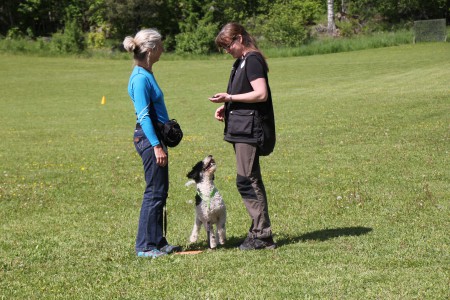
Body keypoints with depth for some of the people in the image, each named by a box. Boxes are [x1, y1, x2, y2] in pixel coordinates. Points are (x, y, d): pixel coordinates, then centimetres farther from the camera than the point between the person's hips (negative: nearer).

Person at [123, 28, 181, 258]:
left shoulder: (146, 74, 13)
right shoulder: (140, 79, -17)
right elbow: (143, 116, -20)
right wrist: (156, 146, -22)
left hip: (155, 137, 10)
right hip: (148, 138, -10)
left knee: (160, 190, 13)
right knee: (155, 191, -6)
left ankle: (158, 241, 20)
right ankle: (145, 246, 0)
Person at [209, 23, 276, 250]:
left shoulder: (252, 60, -12)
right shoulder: (241, 61, 18)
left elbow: (261, 94, -20)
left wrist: (230, 97, -17)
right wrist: (226, 106, 10)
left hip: (248, 129, -11)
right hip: (240, 129, 11)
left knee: (246, 181, -11)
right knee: (251, 181, 11)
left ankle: (261, 235, -7)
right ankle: (261, 234, 15)